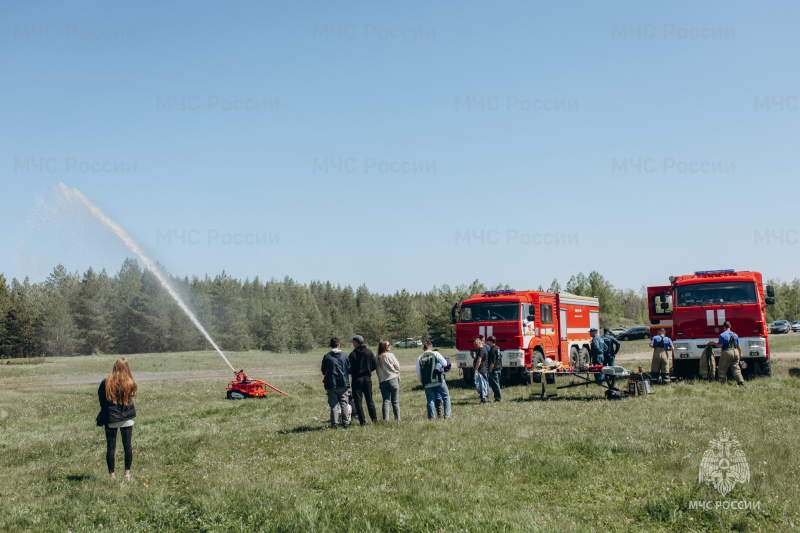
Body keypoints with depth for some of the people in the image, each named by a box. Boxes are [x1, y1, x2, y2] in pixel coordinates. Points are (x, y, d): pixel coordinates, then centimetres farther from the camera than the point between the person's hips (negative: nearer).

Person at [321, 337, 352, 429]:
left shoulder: (326, 356, -3)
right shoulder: (344, 355, 2)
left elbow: (323, 371, 4)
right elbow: (349, 369, 7)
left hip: (331, 384, -1)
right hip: (343, 383, 1)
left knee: (333, 405, 3)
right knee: (344, 404, 6)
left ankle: (334, 424, 1)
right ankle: (345, 423, 6)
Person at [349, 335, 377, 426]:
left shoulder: (353, 354, -10)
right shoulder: (369, 352, 1)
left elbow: (350, 369, -9)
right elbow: (374, 366, 3)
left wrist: (352, 373, 12)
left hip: (357, 379, -4)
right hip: (367, 378, 4)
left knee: (358, 401, 3)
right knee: (369, 400, 13)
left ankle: (363, 421, -1)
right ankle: (374, 419, 12)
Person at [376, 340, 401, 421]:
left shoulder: (377, 358, 3)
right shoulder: (390, 355, -8)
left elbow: (377, 370, 6)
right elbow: (397, 366, -1)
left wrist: (379, 383, 12)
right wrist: (397, 374, 18)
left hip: (382, 381, 3)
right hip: (393, 379, -3)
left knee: (385, 401, 4)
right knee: (395, 401, 4)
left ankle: (385, 419, -2)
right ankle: (397, 418, 7)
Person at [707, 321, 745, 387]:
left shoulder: (722, 335, -5)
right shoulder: (735, 335, 10)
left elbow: (720, 345, -11)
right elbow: (739, 346, 13)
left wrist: (713, 343, 5)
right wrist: (740, 354, 25)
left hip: (727, 352, -5)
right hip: (735, 352, 5)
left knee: (722, 369, 4)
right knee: (736, 369, 8)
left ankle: (722, 383, 4)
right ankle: (741, 383, -1)